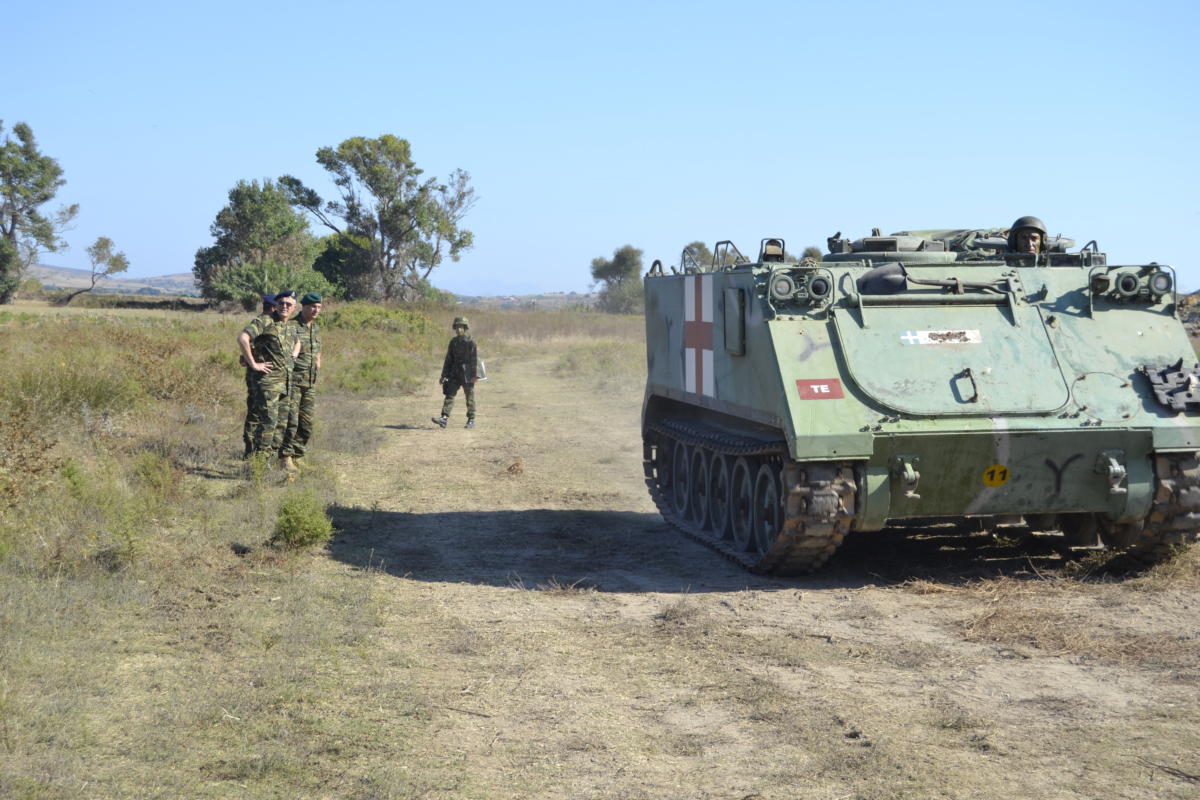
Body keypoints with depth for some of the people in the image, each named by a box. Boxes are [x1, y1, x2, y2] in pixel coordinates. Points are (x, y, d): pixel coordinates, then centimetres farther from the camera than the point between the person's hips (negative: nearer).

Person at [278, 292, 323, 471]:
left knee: (306, 423, 7)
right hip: (293, 381, -7)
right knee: (290, 421, -9)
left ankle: (297, 457, 14)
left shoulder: (316, 329, 14)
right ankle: (285, 457, -3)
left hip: (311, 383, 7)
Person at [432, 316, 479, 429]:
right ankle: (444, 418, -15)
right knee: (449, 394, -7)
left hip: (467, 374, -5)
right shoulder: (453, 342, 10)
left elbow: (475, 360, -11)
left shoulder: (470, 342, -7)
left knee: (470, 397, 4)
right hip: (455, 373, 5)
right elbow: (449, 359, 13)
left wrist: (474, 375, -17)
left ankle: (471, 420, 13)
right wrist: (444, 375, 9)